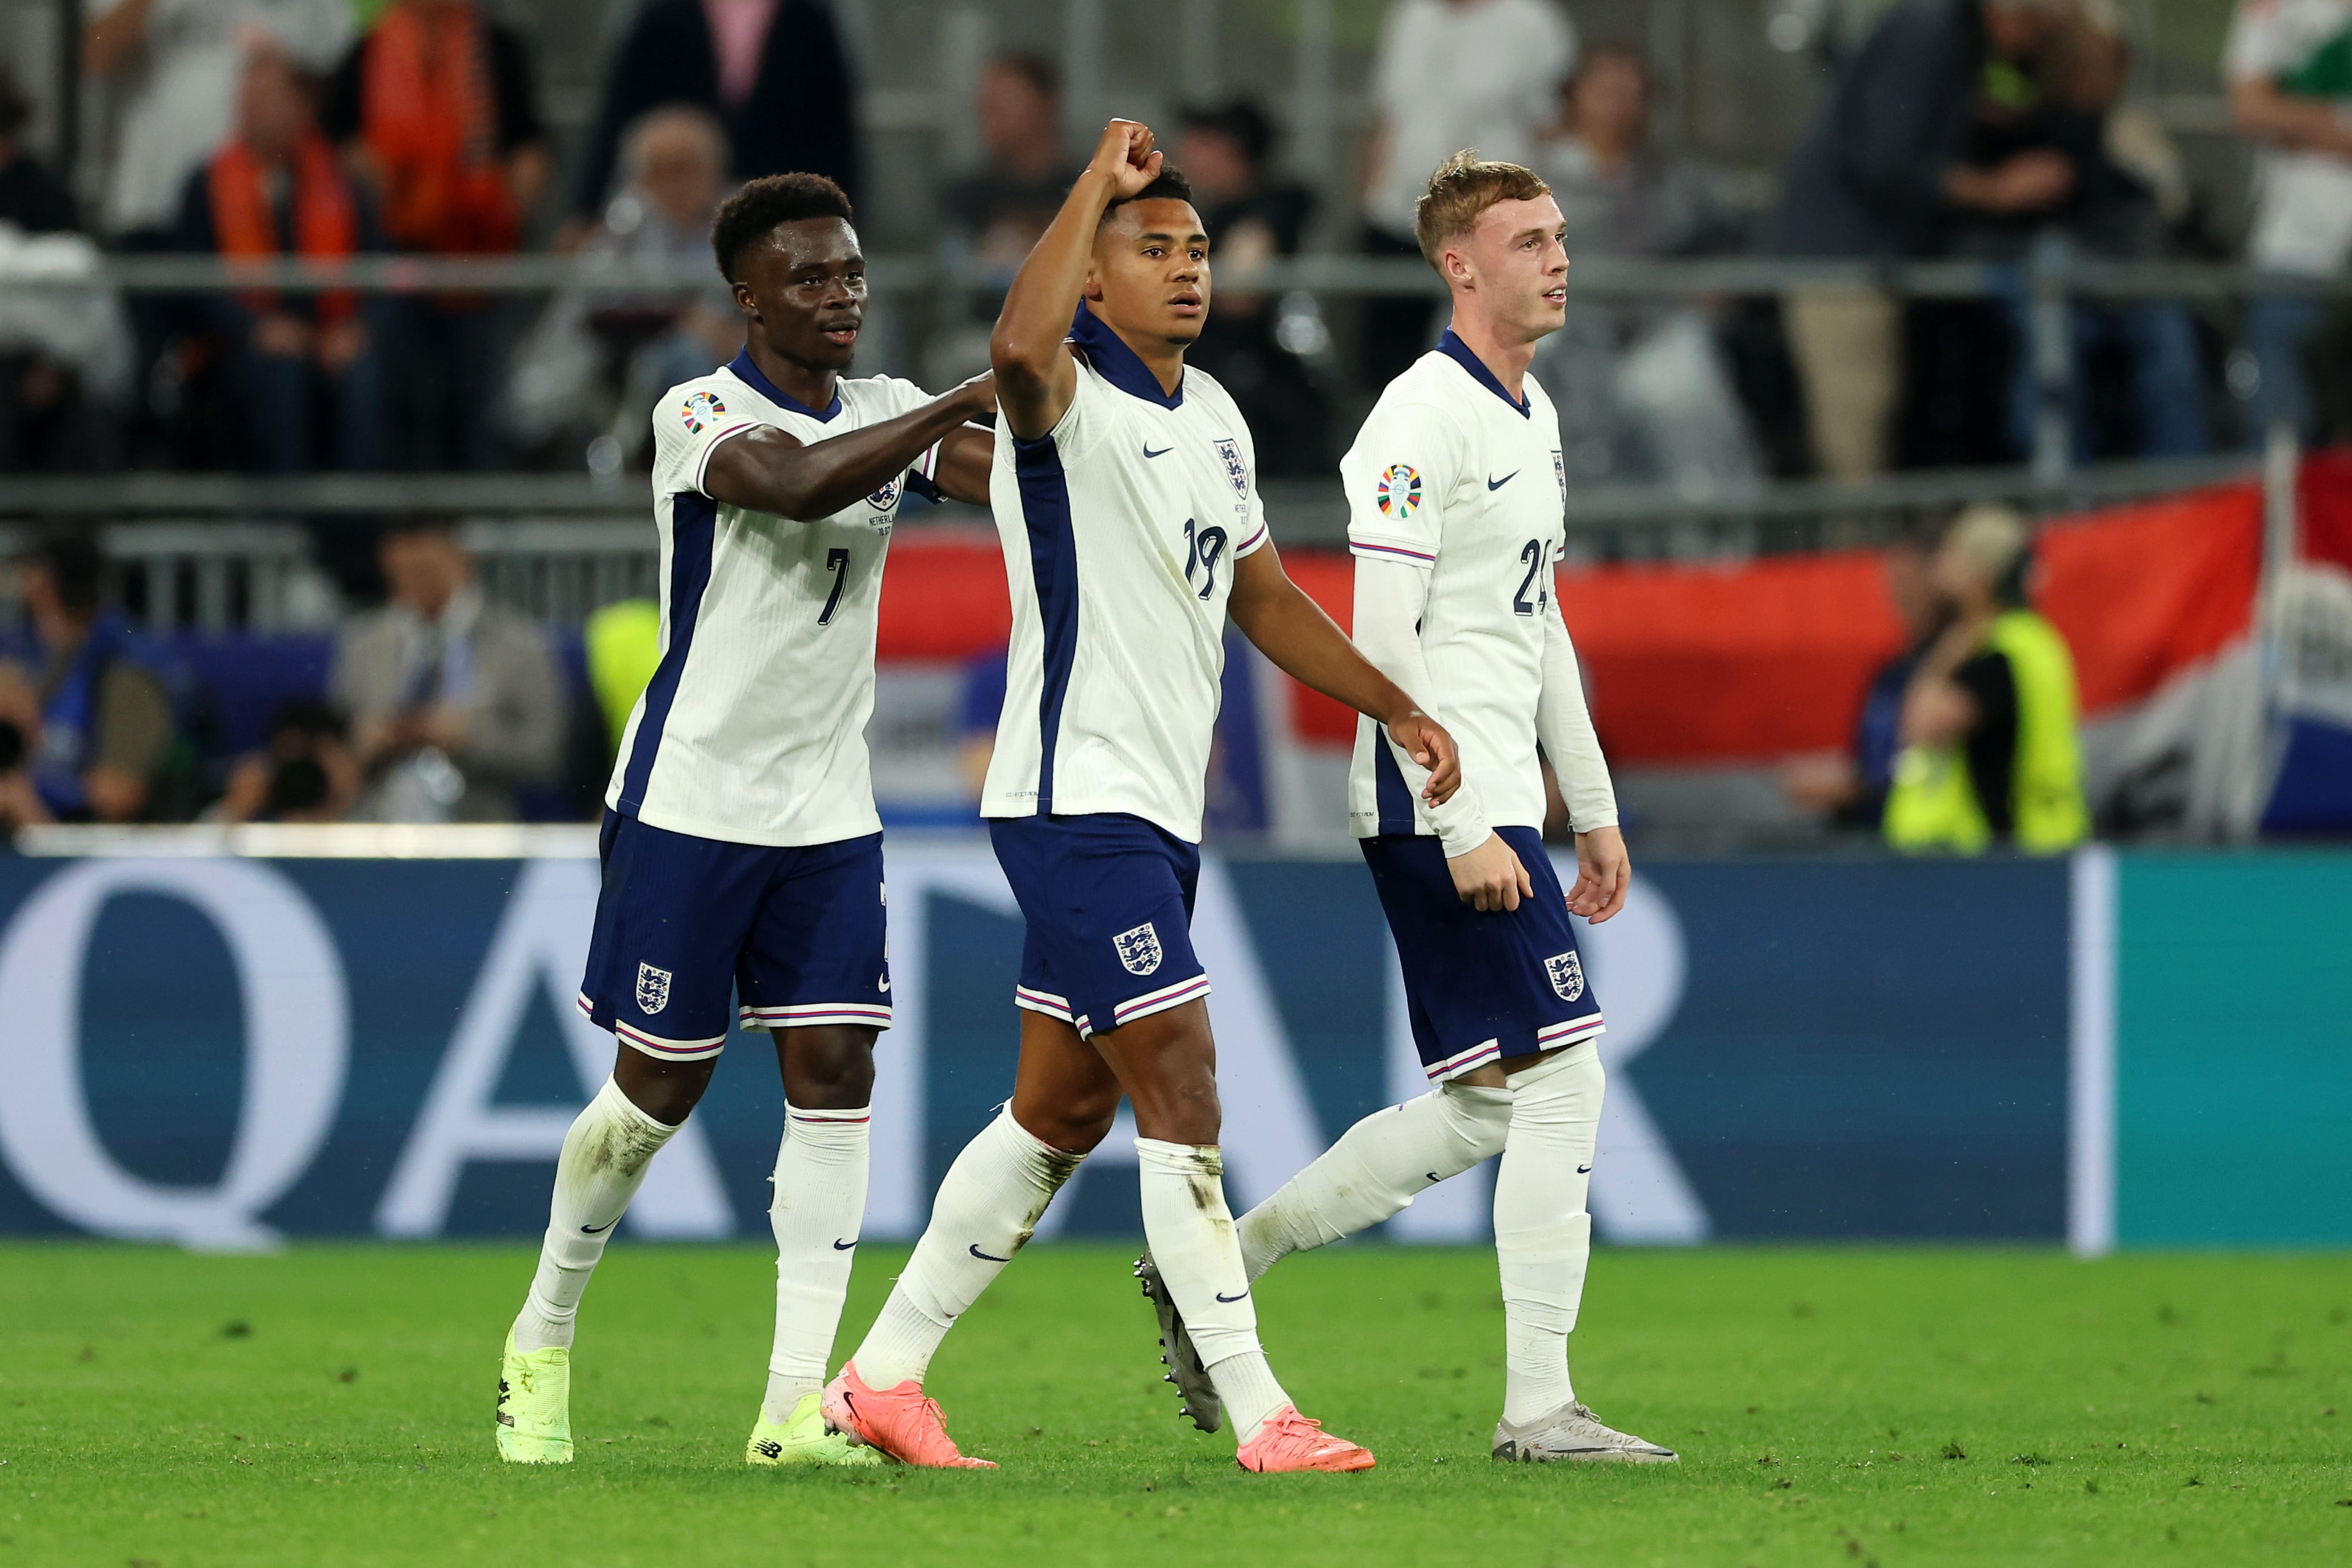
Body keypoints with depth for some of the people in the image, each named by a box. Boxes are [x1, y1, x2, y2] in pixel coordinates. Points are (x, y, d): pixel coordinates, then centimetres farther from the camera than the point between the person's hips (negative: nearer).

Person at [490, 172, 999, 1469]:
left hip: (828, 814, 5)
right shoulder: (701, 417, -12)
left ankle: (797, 1401, -7)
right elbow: (800, 484, -33)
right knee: (658, 1091, 1)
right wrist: (974, 398, -35)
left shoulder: (888, 414, 7)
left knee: (833, 1075, -6)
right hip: (689, 803, -5)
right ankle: (542, 1344, 23)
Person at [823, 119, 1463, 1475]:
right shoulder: (1068, 400, -12)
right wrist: (1100, 182, -30)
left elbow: (1264, 595, 27)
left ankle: (885, 1374, 21)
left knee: (1062, 1112, 12)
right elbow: (1021, 348, -38)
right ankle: (1259, 1415, -12)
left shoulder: (1214, 416, 16)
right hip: (1078, 802, -9)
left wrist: (1397, 706, 22)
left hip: (1161, 809, 9)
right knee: (1180, 1092, -12)